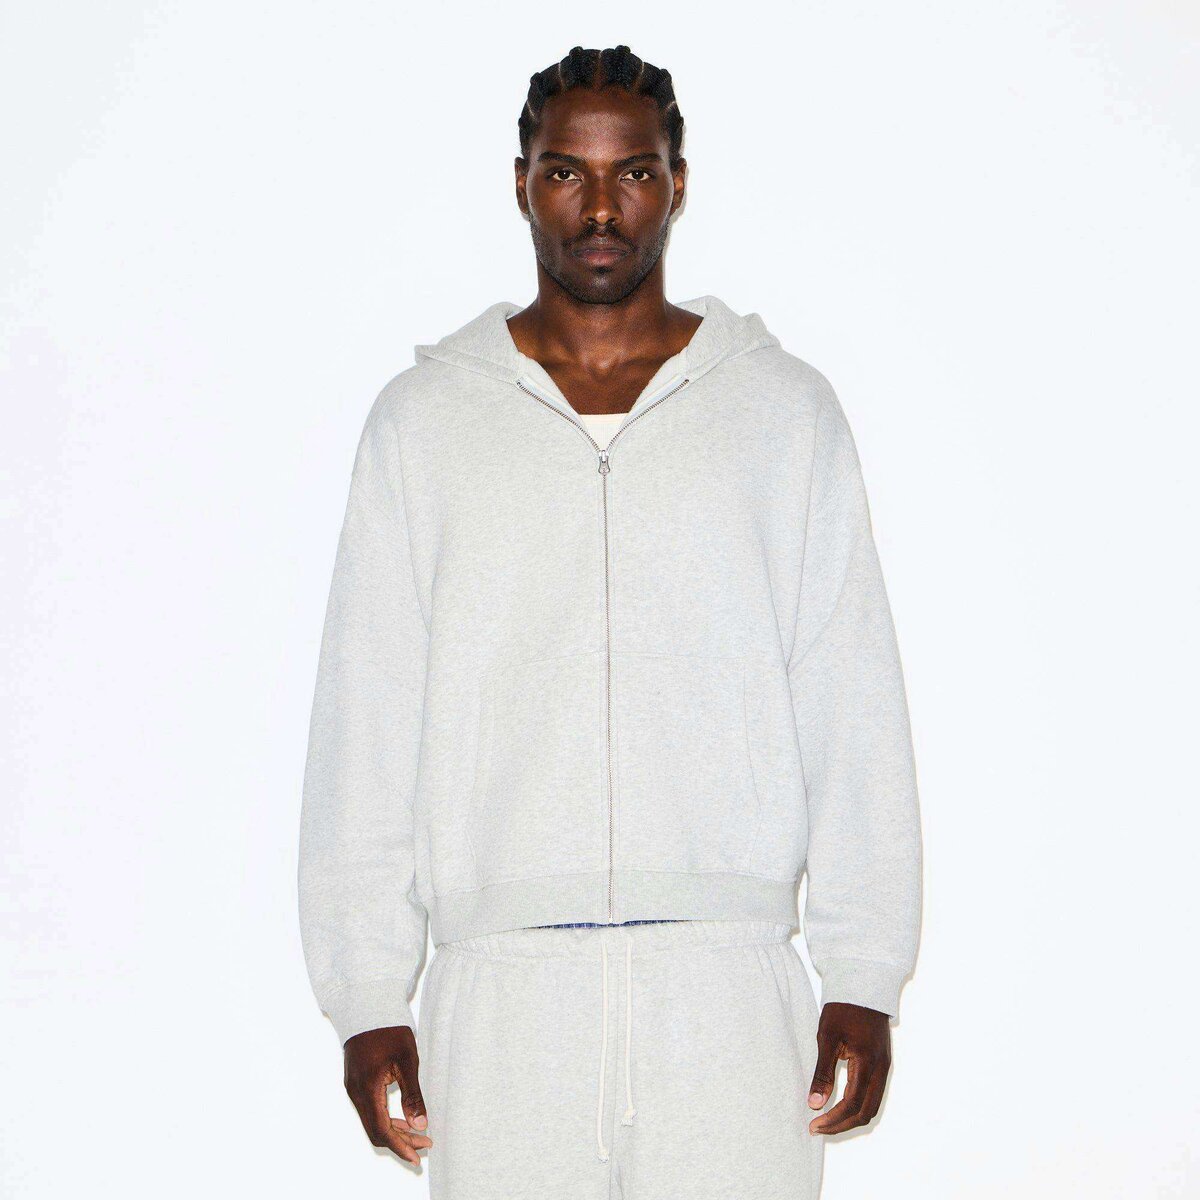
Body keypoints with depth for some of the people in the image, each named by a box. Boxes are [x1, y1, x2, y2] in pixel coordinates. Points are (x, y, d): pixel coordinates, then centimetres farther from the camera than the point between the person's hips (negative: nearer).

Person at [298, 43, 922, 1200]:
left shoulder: (787, 410, 8)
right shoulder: (423, 419, 9)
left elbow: (852, 712, 6)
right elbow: (365, 719, 7)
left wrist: (863, 978, 0)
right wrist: (366, 996, 1)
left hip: (729, 977, 0)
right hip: (499, 985, 0)